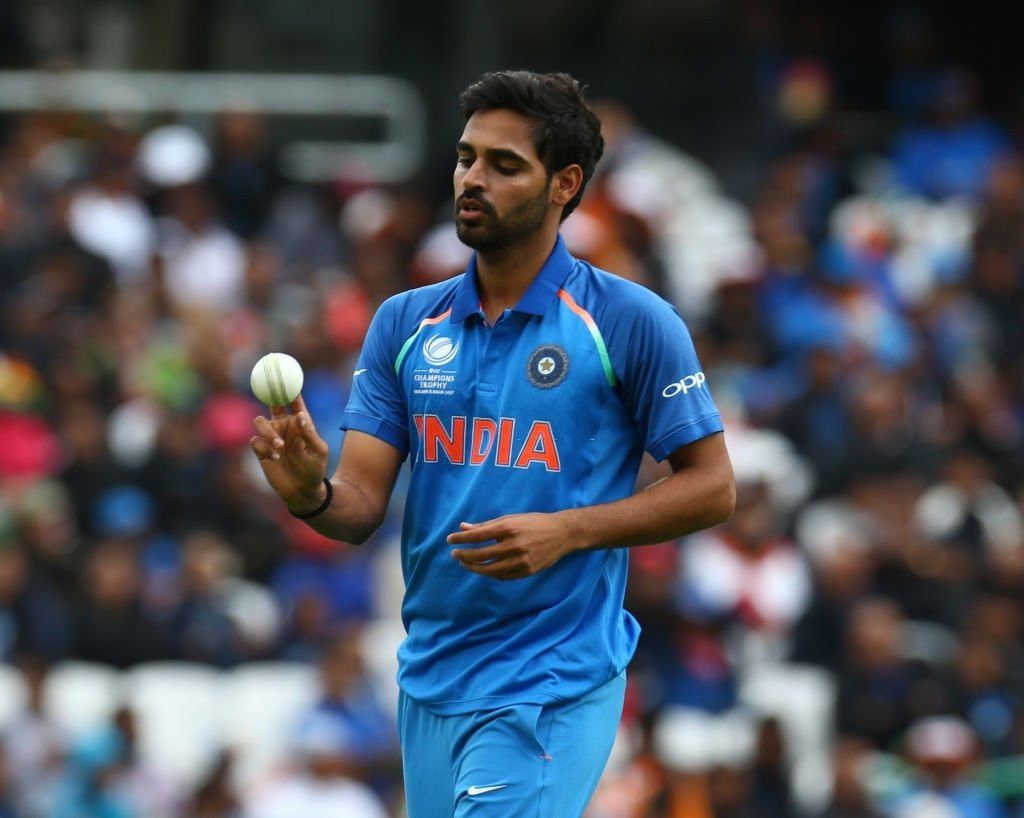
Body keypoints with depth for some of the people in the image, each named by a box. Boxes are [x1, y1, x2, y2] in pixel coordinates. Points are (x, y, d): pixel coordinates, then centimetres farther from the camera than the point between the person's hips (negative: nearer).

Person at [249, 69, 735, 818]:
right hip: (431, 683, 5)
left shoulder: (631, 322, -7)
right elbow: (363, 507, 3)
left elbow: (711, 487, -4)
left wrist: (567, 531, -17)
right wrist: (311, 494, -21)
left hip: (549, 690, -5)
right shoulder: (405, 323, 7)